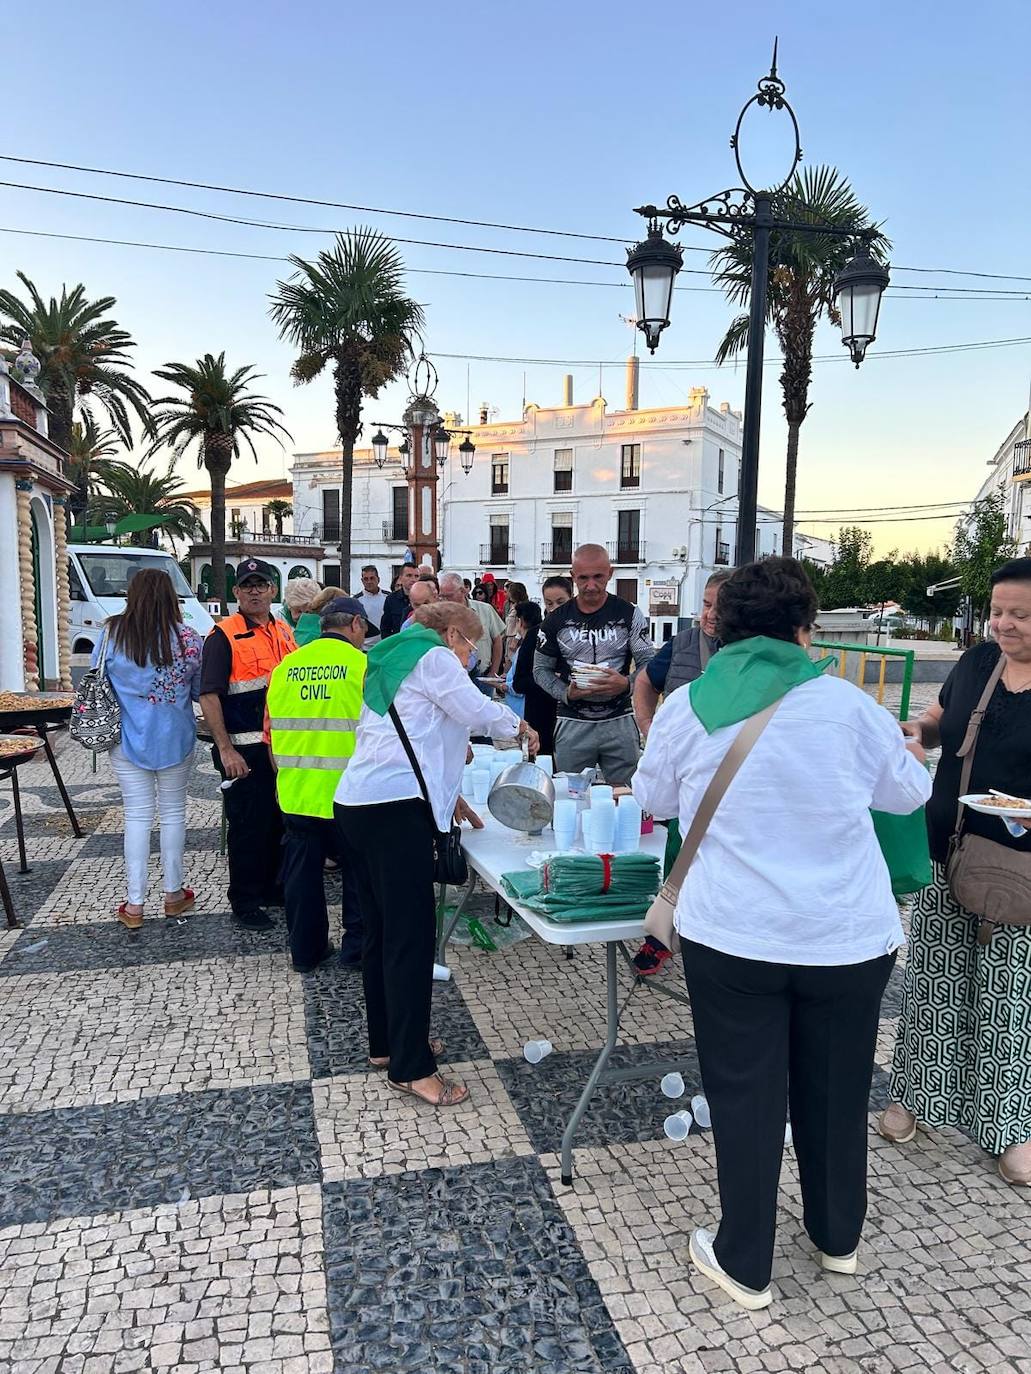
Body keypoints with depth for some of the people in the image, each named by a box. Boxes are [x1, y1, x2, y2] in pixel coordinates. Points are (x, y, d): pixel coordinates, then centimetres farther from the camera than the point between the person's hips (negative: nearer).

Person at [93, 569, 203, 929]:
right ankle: (173, 894, 22)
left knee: (137, 816, 7)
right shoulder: (189, 639, -10)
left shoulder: (111, 634, -7)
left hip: (128, 739, 1)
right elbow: (200, 691, 0)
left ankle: (134, 904, 12)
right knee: (173, 813, 12)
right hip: (175, 739, 0)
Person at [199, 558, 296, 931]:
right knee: (247, 825, 3)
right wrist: (225, 750, -19)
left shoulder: (284, 632, 11)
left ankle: (270, 886, 32)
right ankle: (244, 901, 17)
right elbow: (209, 696, -13)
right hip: (245, 750, -6)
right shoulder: (224, 636, -9)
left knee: (278, 819, 16)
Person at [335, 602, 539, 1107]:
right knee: (411, 934, -6)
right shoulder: (435, 658, -1)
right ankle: (410, 1067, -1)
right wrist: (521, 727, 11)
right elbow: (480, 712, -9)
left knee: (382, 930, 16)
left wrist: (445, 796, 26)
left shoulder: (391, 663, 27)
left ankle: (386, 1044, 26)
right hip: (396, 807, -10)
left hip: (356, 803, 10)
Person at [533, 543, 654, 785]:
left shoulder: (629, 614, 0)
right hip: (572, 724, 1)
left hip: (619, 722, 0)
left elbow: (648, 663, 0)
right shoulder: (557, 620, 2)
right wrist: (566, 693, -12)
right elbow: (541, 669, 7)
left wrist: (627, 683, -21)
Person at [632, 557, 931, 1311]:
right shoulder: (847, 702, -5)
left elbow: (654, 800, 11)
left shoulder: (685, 707, -4)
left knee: (745, 1097, 13)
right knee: (836, 1092, 21)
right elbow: (908, 794, 10)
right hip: (849, 935, 1)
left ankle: (746, 1264, 28)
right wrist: (916, 757, 32)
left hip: (732, 936, -1)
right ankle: (839, 1238, 43)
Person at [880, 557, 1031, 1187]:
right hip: (945, 858, 4)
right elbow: (941, 725, 18)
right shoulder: (978, 662, 3)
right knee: (935, 983, 15)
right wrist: (917, 728, -4)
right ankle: (916, 1095, 33)